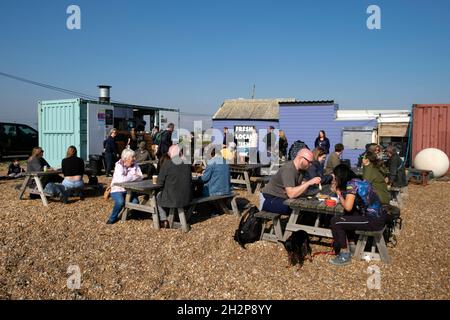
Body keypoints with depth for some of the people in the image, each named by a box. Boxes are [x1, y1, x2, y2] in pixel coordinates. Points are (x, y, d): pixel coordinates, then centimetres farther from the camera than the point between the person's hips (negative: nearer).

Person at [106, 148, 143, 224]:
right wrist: (133, 177, -19)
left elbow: (141, 177, -5)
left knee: (135, 202, -23)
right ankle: (112, 218, -4)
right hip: (118, 190, -4)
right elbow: (121, 179, -29)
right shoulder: (119, 165, -13)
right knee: (120, 202, -32)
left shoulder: (135, 165, 2)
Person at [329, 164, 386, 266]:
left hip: (373, 221, -9)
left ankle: (345, 255, 3)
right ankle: (351, 244, 27)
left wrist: (339, 194, -3)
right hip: (378, 216, 9)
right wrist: (340, 192, 12)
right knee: (346, 216, 24)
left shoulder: (351, 184, -13)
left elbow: (348, 207, -19)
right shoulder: (358, 181, 12)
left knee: (335, 221, -8)